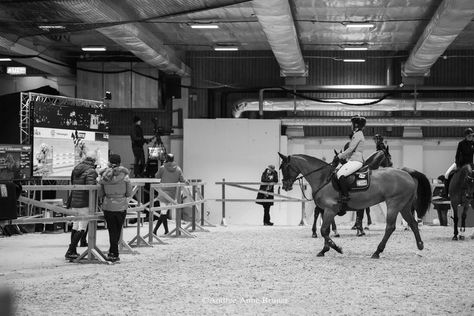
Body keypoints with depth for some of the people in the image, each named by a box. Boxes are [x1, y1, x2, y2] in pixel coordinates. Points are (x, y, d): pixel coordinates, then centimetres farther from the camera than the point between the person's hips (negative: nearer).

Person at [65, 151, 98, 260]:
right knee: (82, 228, -3)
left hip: (74, 202, 8)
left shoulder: (76, 168, 9)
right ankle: (70, 252, -7)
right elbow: (90, 188, -23)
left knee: (75, 226, 17)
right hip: (85, 203, -8)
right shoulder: (91, 171, -14)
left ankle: (73, 251, 24)